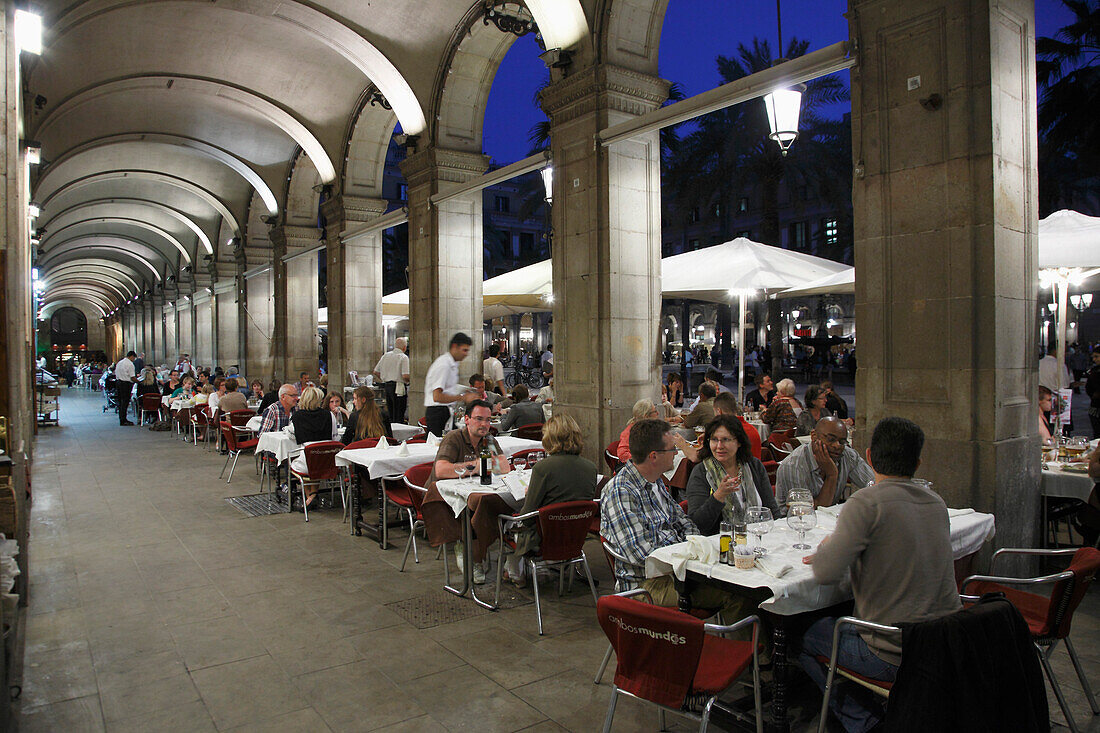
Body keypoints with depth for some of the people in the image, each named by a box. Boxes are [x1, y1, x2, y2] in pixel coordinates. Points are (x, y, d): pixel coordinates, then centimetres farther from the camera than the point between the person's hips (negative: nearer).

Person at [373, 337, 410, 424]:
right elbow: (405, 376, -18)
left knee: (390, 415, 15)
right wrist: (408, 381, 2)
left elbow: (376, 372, 13)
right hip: (398, 387, -7)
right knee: (398, 416, -4)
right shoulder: (403, 357, -10)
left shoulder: (385, 355, 10)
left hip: (387, 387, 7)